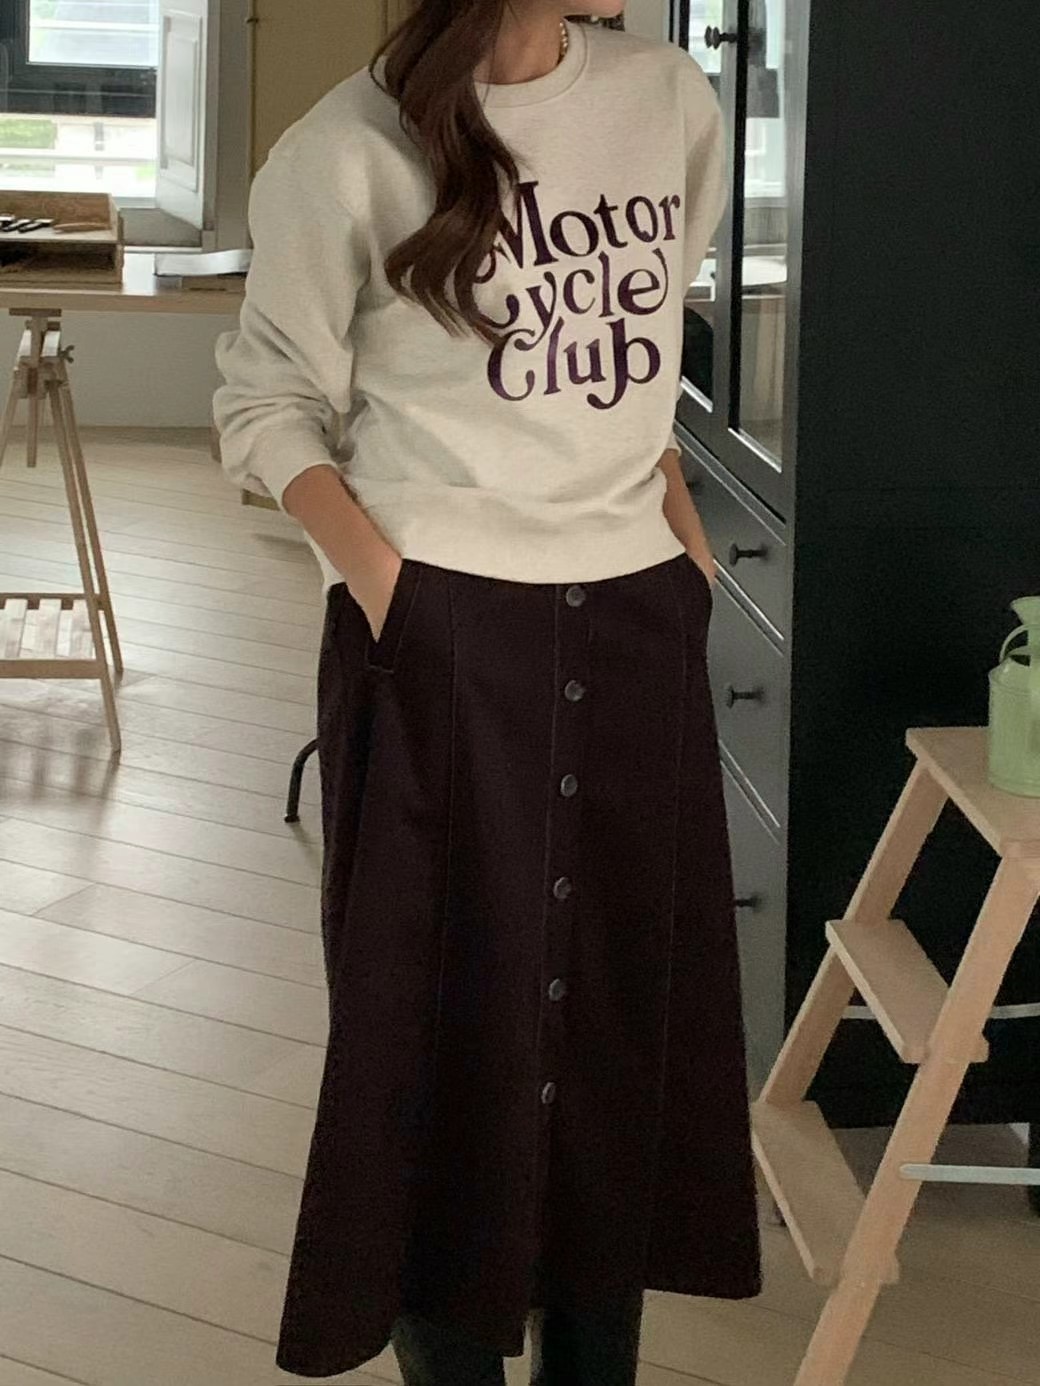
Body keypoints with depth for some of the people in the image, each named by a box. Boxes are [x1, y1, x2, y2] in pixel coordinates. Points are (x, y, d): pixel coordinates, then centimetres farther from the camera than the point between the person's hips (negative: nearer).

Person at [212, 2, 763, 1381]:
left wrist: (678, 519, 10)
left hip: (638, 620, 5)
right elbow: (268, 410, -2)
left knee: (628, 1001, 10)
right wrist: (383, 584, -15)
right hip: (441, 632, -5)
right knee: (449, 1010, 4)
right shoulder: (353, 149, -9)